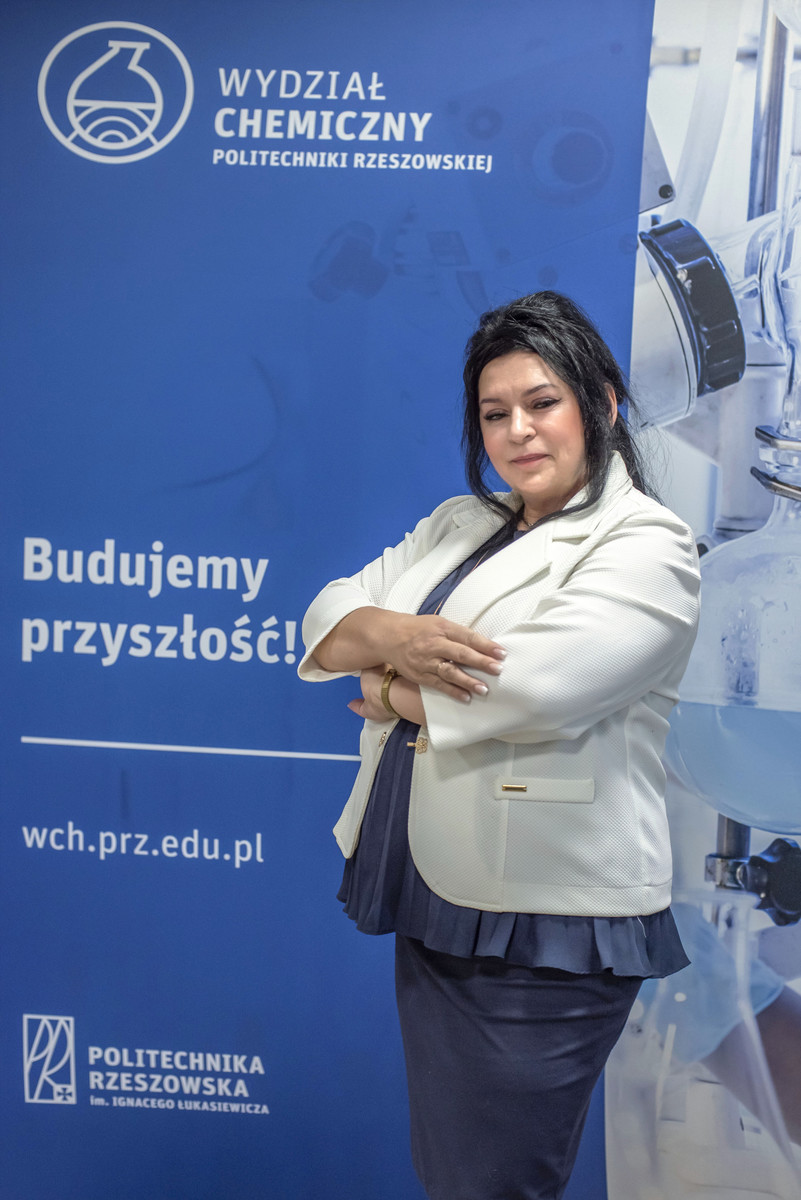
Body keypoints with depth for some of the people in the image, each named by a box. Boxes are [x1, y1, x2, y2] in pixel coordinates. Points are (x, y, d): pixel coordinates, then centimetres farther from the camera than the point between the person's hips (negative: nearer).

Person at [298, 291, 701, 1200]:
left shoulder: (646, 546, -10)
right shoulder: (457, 524, 13)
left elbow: (531, 689, -25)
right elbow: (329, 615, 6)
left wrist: (393, 693, -8)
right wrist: (394, 635, -17)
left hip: (545, 938, -7)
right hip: (433, 907, 7)